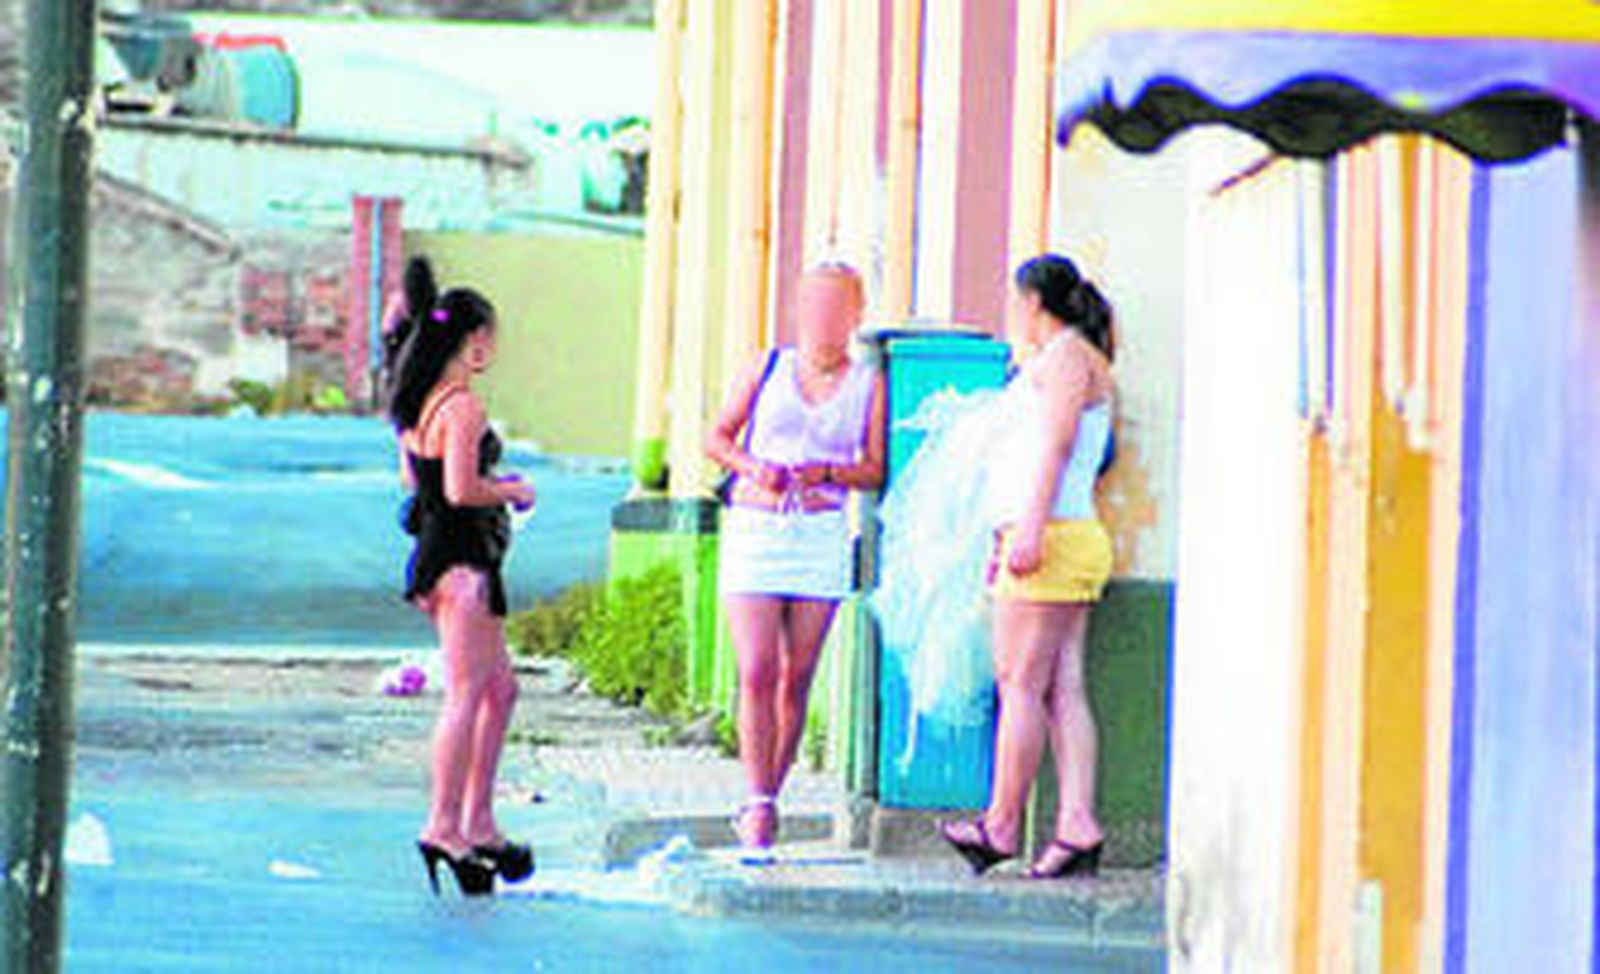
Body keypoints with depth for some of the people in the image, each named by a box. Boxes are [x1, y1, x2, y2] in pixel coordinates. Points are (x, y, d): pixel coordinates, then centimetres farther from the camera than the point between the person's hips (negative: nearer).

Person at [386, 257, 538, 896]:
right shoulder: (462, 406, -16)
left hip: (436, 554, 10)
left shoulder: (417, 401, 13)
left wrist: (492, 484, 21)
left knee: (500, 689, 15)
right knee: (466, 695, -10)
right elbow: (461, 490, -22)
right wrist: (513, 493, -5)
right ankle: (445, 826, -12)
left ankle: (479, 825, 16)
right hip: (461, 559, -10)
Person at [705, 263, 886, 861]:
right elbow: (717, 438, 12)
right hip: (753, 529, -1)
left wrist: (828, 472, -12)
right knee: (756, 673, -10)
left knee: (797, 678, 2)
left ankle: (766, 800, 14)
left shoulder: (867, 385, 6)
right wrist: (752, 467, -7)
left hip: (821, 538, 1)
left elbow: (875, 471, 6)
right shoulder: (767, 368, 7)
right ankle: (759, 801, -9)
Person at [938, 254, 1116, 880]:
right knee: (1062, 689, 2)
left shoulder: (1068, 354, -5)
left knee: (1020, 682, -7)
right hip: (1066, 543, 10)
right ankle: (1077, 826, -5)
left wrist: (1030, 529, -22)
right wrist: (1006, 538, 29)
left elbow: (1057, 444, -16)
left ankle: (1001, 825, -5)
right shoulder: (1065, 361, 25)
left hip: (1053, 539, -10)